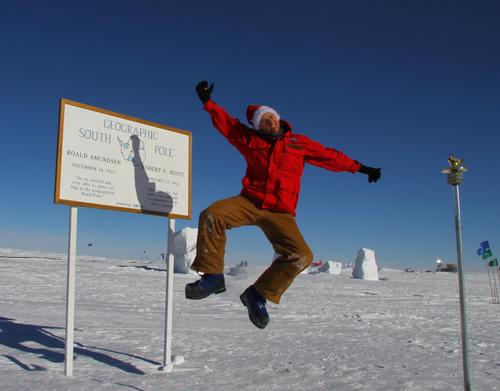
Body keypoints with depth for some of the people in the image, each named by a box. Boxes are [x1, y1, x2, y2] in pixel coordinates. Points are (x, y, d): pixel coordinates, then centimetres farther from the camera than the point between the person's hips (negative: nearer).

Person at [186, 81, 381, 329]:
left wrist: (362, 168, 21)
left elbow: (331, 157, 18)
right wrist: (208, 102, 0)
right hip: (249, 202, 0)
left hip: (280, 213, 0)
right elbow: (226, 123, 13)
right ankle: (212, 276, -15)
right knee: (212, 216, -27)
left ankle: (258, 294, -5)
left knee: (301, 256, -20)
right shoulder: (250, 139, 10)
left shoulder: (300, 143, 11)